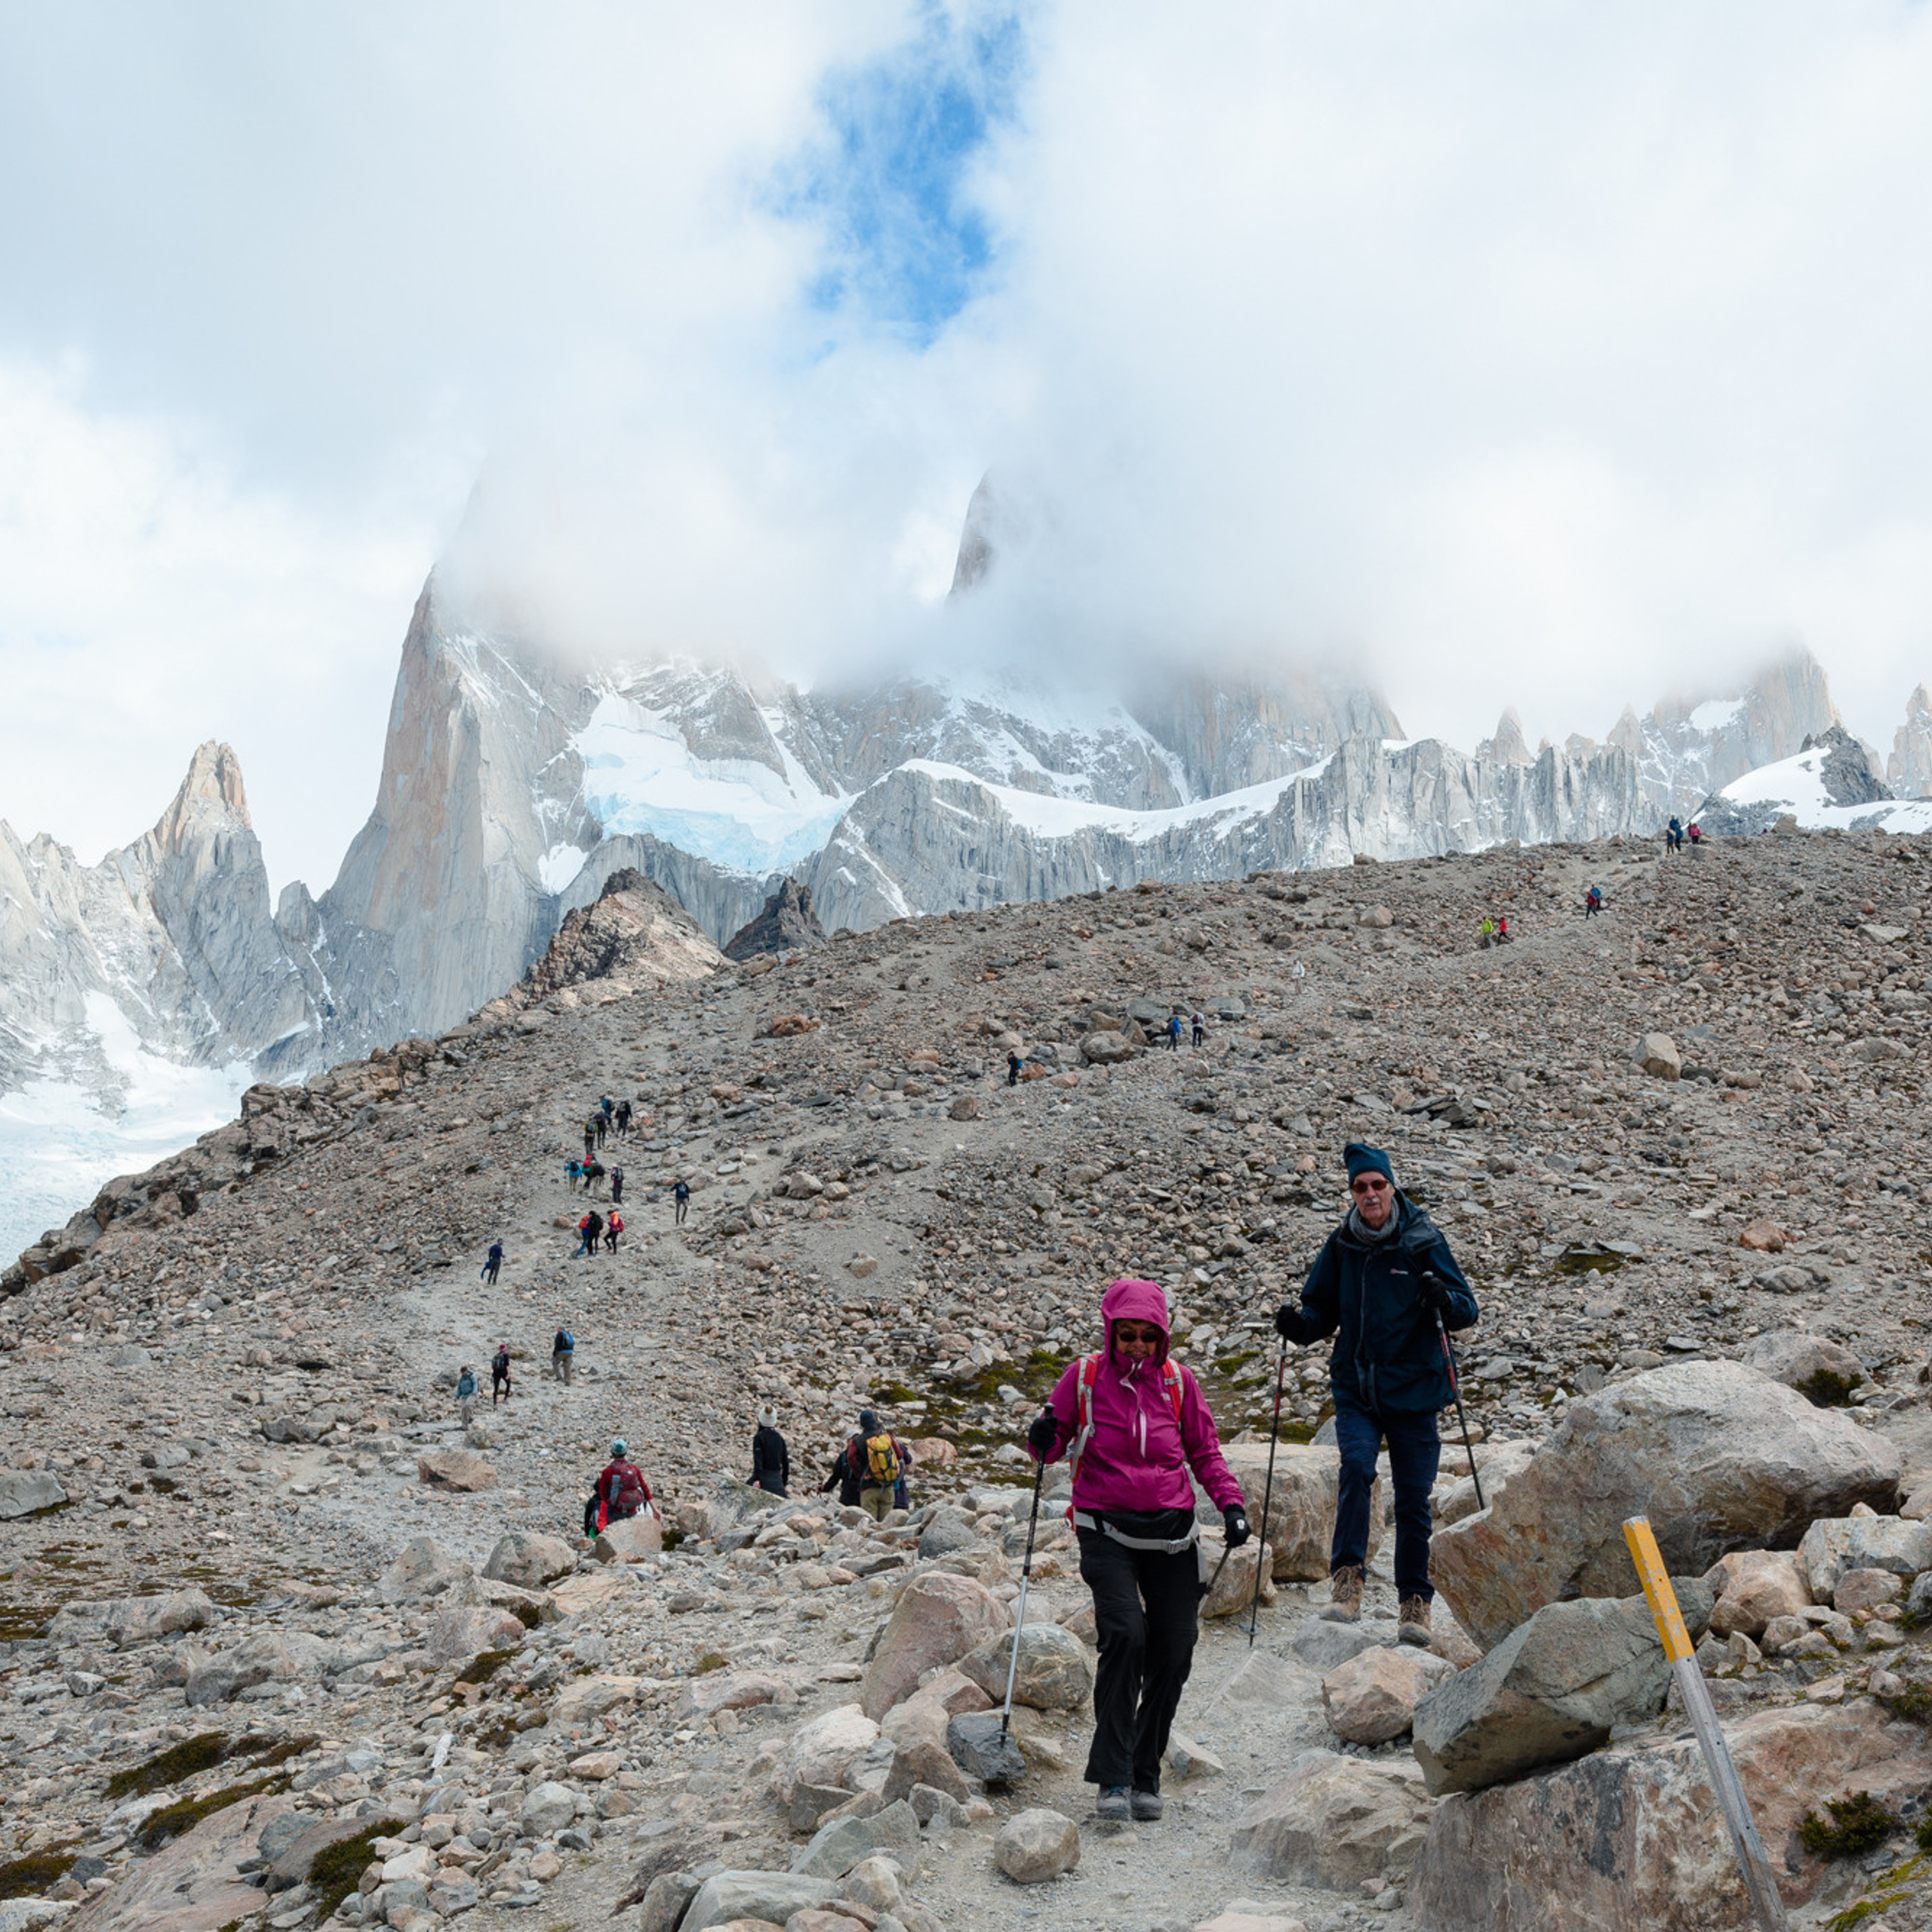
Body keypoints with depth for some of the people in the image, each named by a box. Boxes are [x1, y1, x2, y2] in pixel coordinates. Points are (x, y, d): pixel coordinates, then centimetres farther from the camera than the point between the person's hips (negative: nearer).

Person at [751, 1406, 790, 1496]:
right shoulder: (780, 1439, 11)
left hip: (763, 1478, -5)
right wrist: (784, 1483, 22)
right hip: (777, 1480, 5)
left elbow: (758, 1460, -16)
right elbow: (785, 1463, 13)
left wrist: (756, 1479, -22)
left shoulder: (759, 1437, -4)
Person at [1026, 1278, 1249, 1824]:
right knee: (1125, 1635, -21)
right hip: (1106, 1530, -3)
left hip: (1172, 1533, 3)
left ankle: (1146, 1776, 19)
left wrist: (1231, 1503, -2)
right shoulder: (1084, 1376, -2)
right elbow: (1054, 1441, 4)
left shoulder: (1177, 1380, 3)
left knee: (1174, 1655, 1)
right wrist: (1044, 1441, -19)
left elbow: (1205, 1452, 11)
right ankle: (1113, 1778, -13)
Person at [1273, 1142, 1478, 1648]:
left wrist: (1442, 1300, -24)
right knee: (1356, 1466, -22)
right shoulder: (1340, 1247, 3)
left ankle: (1415, 1601, 19)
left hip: (1413, 1391, -1)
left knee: (1413, 1497, 4)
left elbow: (1468, 1309, -2)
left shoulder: (1423, 1242, -4)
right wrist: (1300, 1325, -8)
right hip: (1355, 1390, 1)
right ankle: (1347, 1579, -13)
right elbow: (1323, 1311, 14)